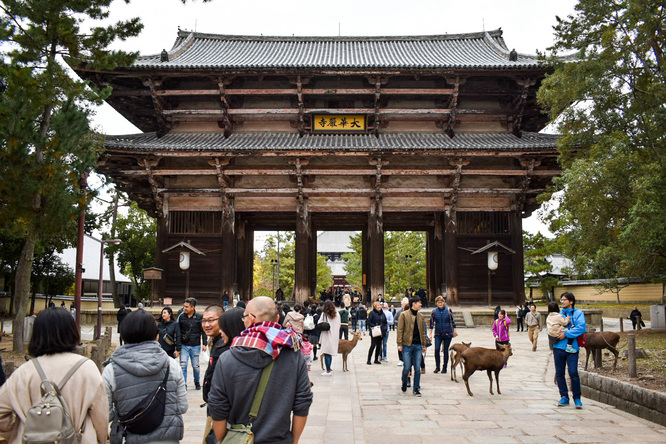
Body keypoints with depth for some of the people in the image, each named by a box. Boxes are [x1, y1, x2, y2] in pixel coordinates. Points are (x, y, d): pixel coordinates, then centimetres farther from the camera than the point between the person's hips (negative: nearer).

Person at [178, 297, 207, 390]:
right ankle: (184, 384, 5)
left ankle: (197, 382, 31)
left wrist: (204, 344, -2)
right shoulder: (181, 316, 0)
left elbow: (203, 331, 2)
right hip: (184, 345, 1)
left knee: (196, 366, 9)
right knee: (183, 365, -5)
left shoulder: (199, 317, -4)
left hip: (196, 346, -1)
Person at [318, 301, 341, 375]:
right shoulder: (337, 315, 5)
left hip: (326, 336, -5)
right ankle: (329, 369, 19)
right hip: (334, 336, 5)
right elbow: (339, 326, 11)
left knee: (326, 353, -2)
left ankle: (328, 371, -4)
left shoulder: (324, 314, -9)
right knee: (330, 353, 14)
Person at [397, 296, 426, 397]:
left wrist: (423, 344, 16)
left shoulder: (420, 316, 13)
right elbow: (400, 330, -4)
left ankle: (416, 388, 13)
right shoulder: (404, 315, -3)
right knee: (407, 367, -1)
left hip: (418, 345, 4)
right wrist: (399, 344, -8)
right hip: (407, 345, -4)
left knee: (417, 368, 2)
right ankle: (404, 383, 27)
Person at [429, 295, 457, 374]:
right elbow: (431, 323, 5)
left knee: (446, 351, 4)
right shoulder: (434, 311, -1)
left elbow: (452, 321, 7)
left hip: (447, 333, 0)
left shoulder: (448, 310, -2)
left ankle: (444, 368, 16)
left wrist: (454, 331, 10)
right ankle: (437, 367, 4)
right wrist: (430, 334, 4)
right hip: (438, 334, 0)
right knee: (437, 349, -11)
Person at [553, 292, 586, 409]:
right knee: (559, 373, 6)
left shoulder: (578, 314, 2)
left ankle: (577, 398, 6)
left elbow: (581, 328, -12)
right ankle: (564, 397, 17)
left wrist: (566, 333, -15)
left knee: (573, 373, -8)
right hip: (558, 347, 4)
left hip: (572, 348, -4)